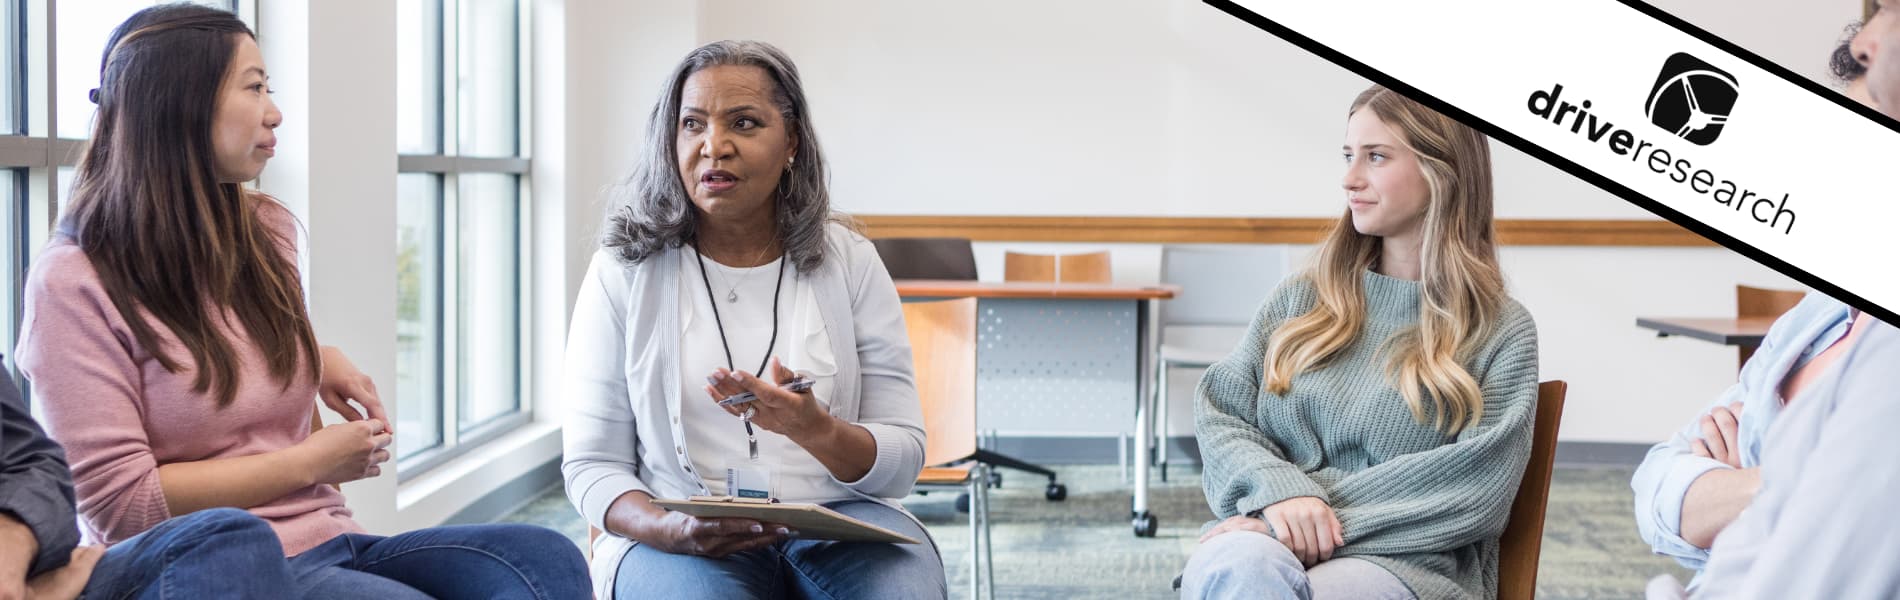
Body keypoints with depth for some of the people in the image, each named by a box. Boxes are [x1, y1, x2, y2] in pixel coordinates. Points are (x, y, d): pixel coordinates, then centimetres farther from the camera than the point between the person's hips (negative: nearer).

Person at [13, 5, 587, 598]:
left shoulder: (268, 230, 13)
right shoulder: (72, 282, -7)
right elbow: (121, 504, -13)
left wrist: (320, 360, 13)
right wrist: (310, 463, -7)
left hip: (327, 542, 7)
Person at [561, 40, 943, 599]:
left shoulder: (849, 262, 5)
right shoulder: (623, 272, 2)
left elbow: (903, 460, 3)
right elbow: (592, 464, 2)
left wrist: (814, 429, -19)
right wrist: (673, 531, -19)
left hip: (840, 520, 2)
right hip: (683, 540, -2)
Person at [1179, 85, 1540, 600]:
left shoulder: (1502, 333, 8)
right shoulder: (1303, 298, 18)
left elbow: (1474, 486, -6)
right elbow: (1221, 413, 9)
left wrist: (1327, 513, -16)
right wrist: (1279, 490, -13)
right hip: (1272, 540, 3)